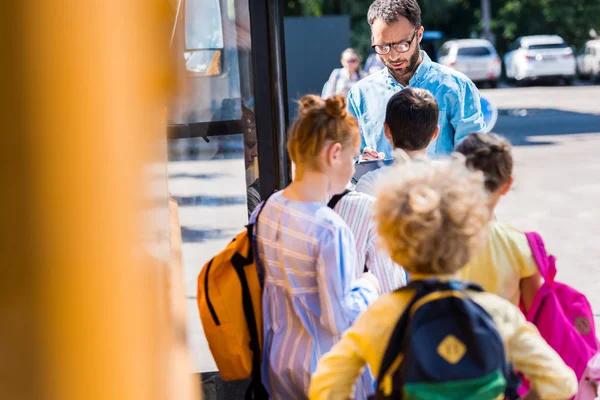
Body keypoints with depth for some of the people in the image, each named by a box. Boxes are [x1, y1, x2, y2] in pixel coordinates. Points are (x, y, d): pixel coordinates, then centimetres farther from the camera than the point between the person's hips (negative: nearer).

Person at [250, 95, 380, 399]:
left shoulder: (266, 210, -2)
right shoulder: (330, 229, -25)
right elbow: (340, 319, -23)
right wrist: (367, 286, -5)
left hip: (279, 360, 7)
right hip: (326, 371, -7)